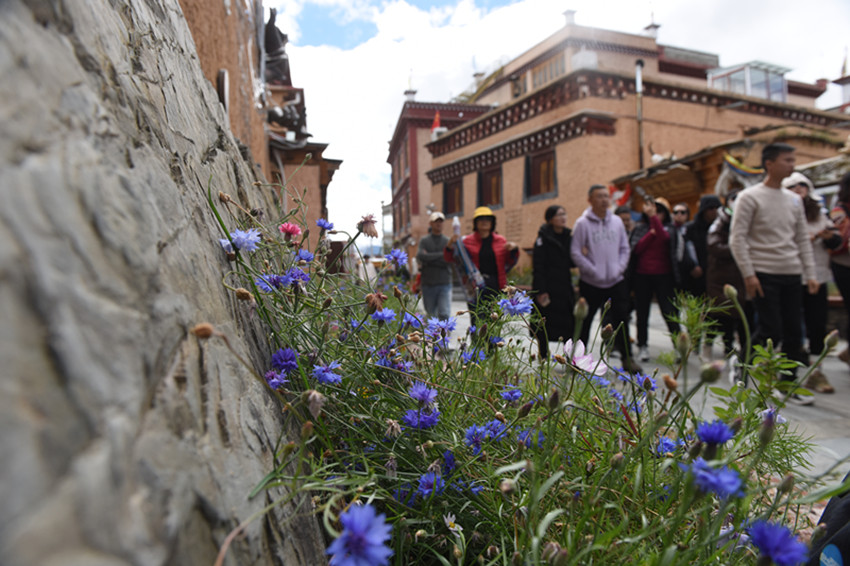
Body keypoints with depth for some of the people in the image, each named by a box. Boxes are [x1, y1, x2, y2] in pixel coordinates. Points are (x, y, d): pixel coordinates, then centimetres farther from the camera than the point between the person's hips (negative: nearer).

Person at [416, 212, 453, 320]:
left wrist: (430, 259, -7)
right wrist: (441, 255, -10)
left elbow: (448, 262, -5)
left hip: (444, 284, 0)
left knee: (444, 314, -12)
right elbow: (421, 256, -12)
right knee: (431, 315, 8)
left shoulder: (448, 241, 8)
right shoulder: (424, 241, 8)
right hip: (428, 284, 1)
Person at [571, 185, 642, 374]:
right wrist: (593, 271, -14)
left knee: (621, 319, 5)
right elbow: (575, 252, -9)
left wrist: (619, 268, -3)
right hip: (590, 283, -3)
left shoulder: (617, 221, 7)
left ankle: (627, 358, 17)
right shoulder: (582, 223, -6)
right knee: (584, 322, 7)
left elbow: (624, 248, 12)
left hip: (616, 281, 3)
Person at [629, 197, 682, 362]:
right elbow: (636, 249, -3)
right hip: (642, 275, 2)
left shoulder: (670, 228, 5)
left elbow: (663, 237, -19)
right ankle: (642, 345, 17)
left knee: (669, 311, -5)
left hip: (664, 276, -2)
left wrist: (653, 216, -24)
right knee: (642, 312, 7)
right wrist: (650, 234, -11)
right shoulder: (640, 228, 10)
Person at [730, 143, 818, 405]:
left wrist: (810, 273, 9)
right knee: (770, 331, -8)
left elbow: (803, 239, 17)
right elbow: (737, 238, -10)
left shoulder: (794, 200, 15)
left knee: (794, 332, 7)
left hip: (792, 275, 6)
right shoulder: (750, 197, -5)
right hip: (764, 275, -6)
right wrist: (748, 274, -15)